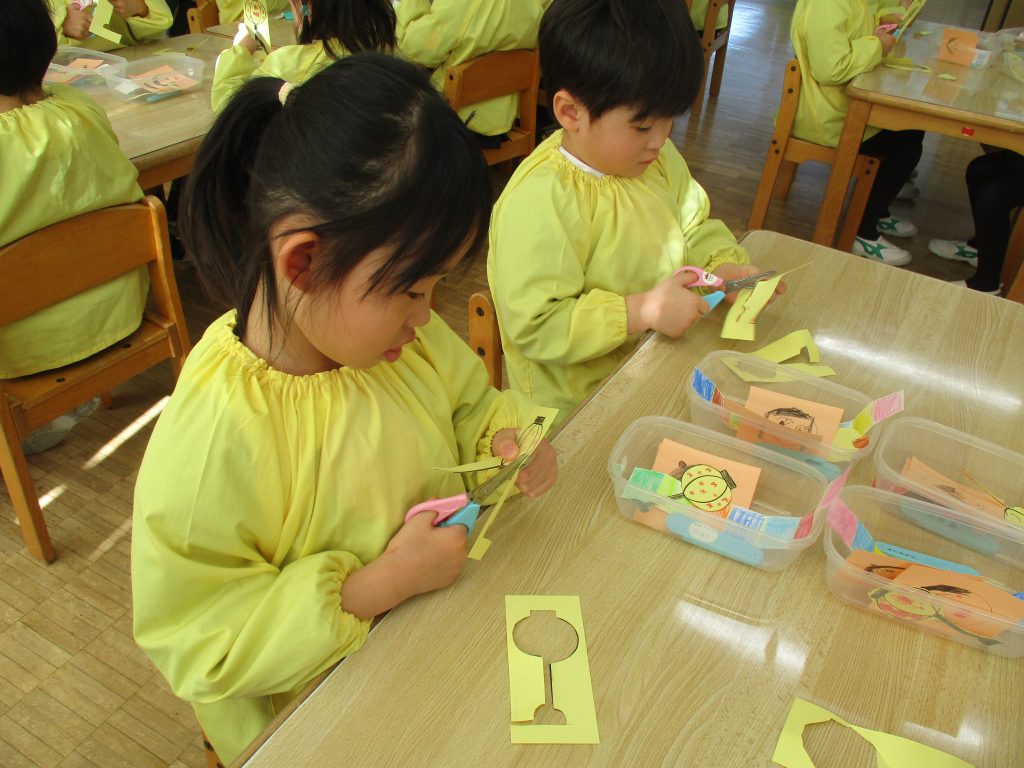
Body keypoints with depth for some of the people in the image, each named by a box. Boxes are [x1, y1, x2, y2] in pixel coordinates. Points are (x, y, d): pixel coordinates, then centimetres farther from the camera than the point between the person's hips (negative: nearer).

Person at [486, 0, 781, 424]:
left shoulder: (658, 160, 4)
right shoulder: (540, 199, -25)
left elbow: (694, 226, 20)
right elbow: (533, 325, -26)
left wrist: (724, 264, -2)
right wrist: (643, 310, -28)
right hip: (576, 403, -7)